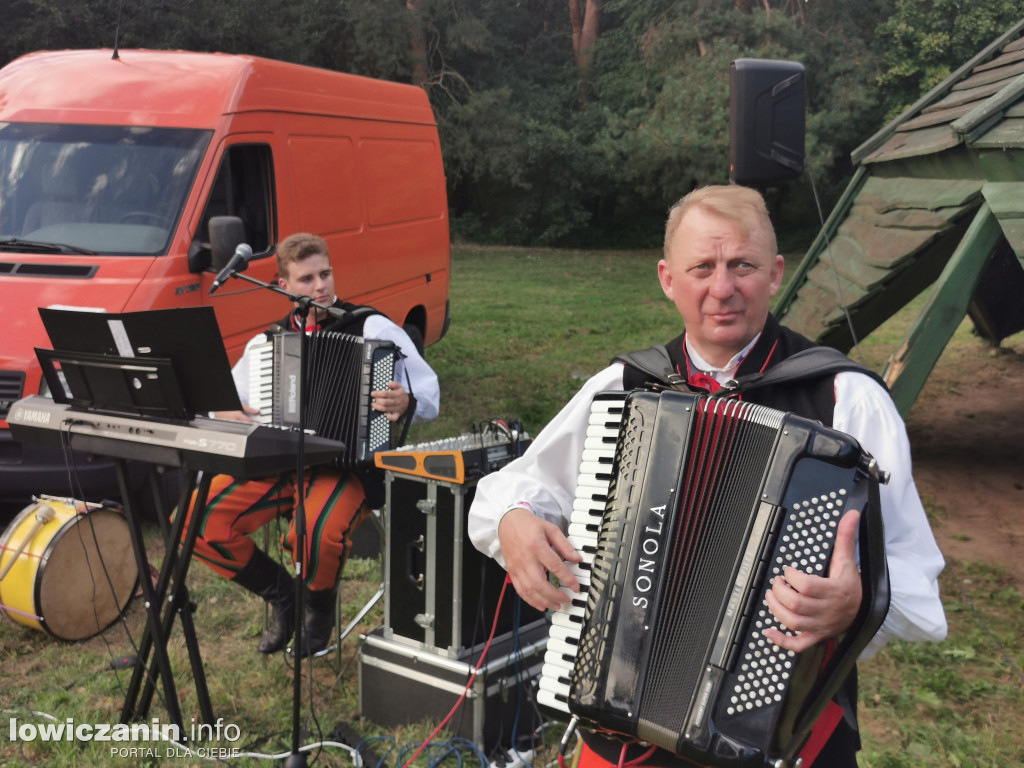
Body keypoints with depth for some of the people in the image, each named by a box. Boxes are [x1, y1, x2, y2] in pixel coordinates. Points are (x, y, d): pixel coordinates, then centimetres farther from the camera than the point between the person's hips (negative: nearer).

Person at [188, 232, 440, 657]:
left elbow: (429, 394, -6)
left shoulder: (372, 328, -1)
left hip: (347, 464, -5)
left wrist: (406, 403, -30)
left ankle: (321, 605, 3)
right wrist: (226, 412, -3)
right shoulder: (265, 342, 13)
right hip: (276, 462, 5)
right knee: (195, 520, -15)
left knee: (316, 534, -36)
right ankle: (279, 592, 10)